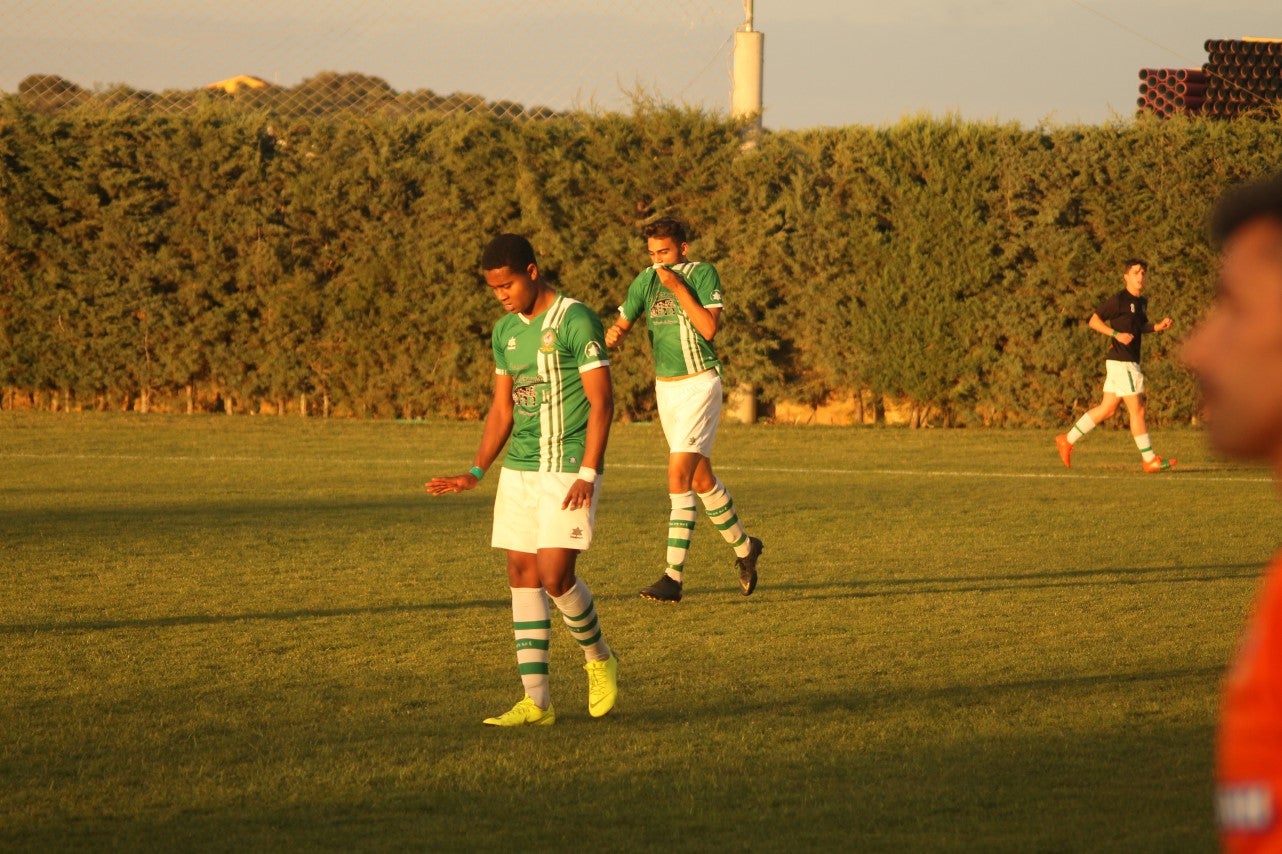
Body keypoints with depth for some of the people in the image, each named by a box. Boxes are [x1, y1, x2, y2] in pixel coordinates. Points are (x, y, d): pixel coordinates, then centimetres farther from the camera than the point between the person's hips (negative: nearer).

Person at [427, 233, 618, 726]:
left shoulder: (576, 322, -11)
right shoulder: (506, 331, 11)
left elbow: (602, 401, -13)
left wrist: (587, 475, -19)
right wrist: (475, 474, 6)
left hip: (569, 472, -7)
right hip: (519, 471, 7)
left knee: (555, 576, -14)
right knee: (522, 575, 2)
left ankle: (598, 658, 15)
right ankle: (536, 701, 4)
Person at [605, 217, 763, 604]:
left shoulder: (703, 274, -11)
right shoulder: (645, 281, 5)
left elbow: (709, 328, -21)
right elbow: (621, 323, 6)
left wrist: (678, 288, -23)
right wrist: (613, 334, -17)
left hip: (698, 384, -7)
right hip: (665, 386, 7)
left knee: (679, 476, -17)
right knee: (701, 478, 17)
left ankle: (674, 575, -19)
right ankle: (743, 546, 37)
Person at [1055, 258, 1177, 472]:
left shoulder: (1142, 302, 14)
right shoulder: (1119, 299, -12)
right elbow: (1094, 321, -9)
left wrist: (1158, 326, 9)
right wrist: (1117, 334, -21)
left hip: (1130, 362, 9)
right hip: (1121, 361, -9)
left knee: (1107, 409, 12)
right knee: (1137, 409, -6)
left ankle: (1067, 440, 20)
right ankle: (1150, 460, -1)